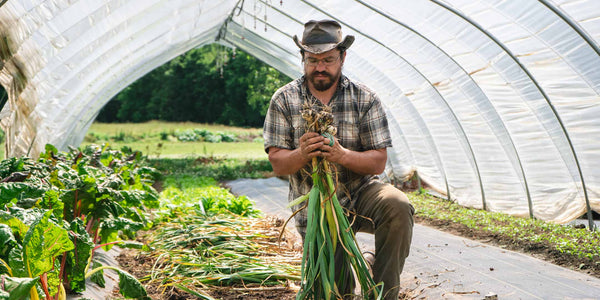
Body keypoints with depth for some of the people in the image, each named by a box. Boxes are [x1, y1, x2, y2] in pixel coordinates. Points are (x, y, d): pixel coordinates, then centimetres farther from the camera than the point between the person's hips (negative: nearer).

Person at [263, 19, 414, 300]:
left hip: (361, 193, 0)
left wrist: (342, 155, -29)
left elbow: (378, 162, -9)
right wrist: (301, 155, -30)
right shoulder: (284, 100, -3)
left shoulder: (365, 98, -4)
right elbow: (277, 163, -7)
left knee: (397, 207, -32)